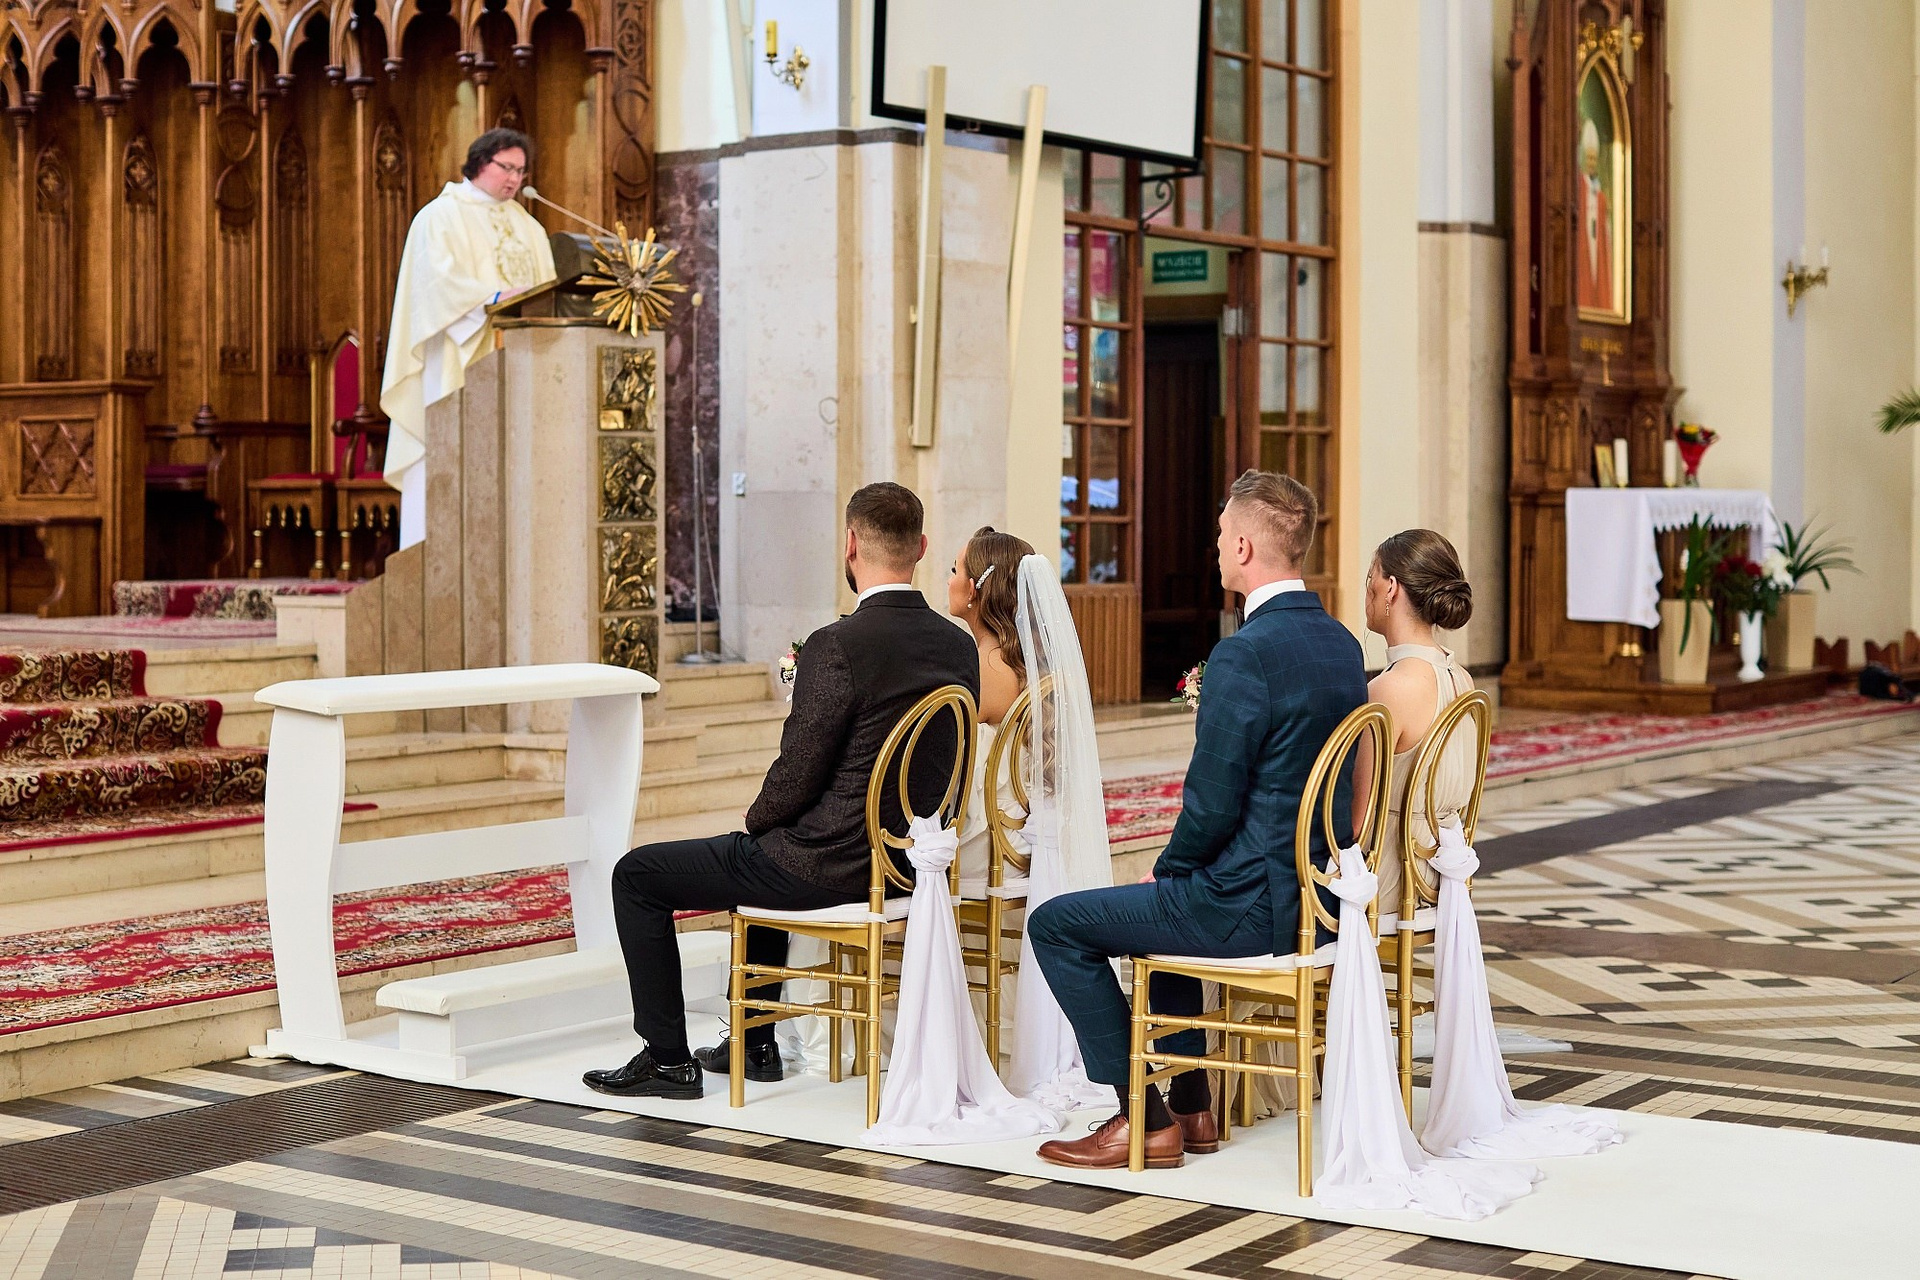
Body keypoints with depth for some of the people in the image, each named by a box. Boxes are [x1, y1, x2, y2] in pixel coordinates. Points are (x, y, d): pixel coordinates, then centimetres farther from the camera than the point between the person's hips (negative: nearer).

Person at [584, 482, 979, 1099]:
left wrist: (756, 822, 4)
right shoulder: (960, 647, 1)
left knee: (636, 875, 8)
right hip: (908, 862, 8)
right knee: (756, 855, 37)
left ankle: (667, 1058, 13)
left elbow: (796, 778, -19)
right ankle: (755, 1042, 41)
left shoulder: (837, 645, -22)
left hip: (831, 864, -8)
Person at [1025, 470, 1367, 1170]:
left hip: (1253, 903, -9)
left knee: (1056, 924, 2)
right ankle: (1191, 1105, 34)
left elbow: (1212, 805, -21)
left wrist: (1170, 869, -1)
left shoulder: (1245, 653, -21)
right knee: (1166, 900, 35)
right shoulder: (1342, 644, 7)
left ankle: (1145, 1120, 4)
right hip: (1318, 894, 9)